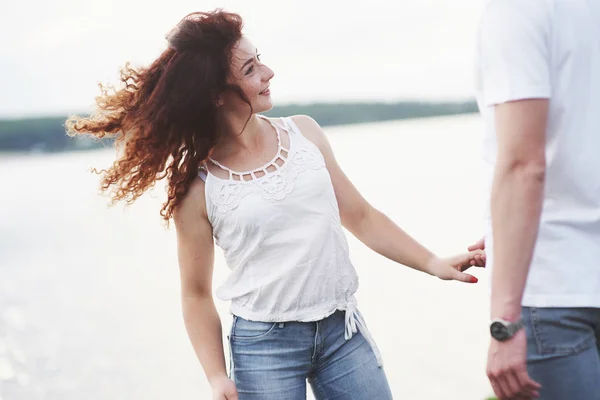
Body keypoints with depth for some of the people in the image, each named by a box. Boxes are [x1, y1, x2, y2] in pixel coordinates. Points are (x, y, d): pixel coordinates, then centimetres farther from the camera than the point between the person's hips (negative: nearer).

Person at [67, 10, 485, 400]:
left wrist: (433, 264, 5)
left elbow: (359, 216, 10)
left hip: (343, 330, 3)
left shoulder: (304, 132, 2)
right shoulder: (197, 187, -7)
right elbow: (196, 294, 1)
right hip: (263, 346, -3)